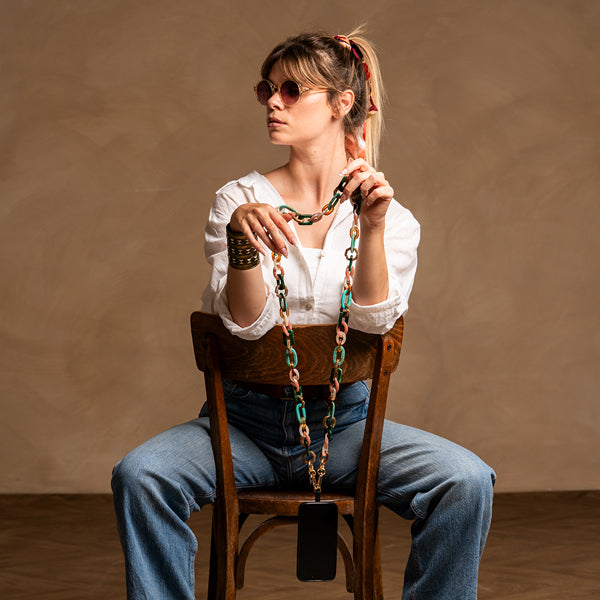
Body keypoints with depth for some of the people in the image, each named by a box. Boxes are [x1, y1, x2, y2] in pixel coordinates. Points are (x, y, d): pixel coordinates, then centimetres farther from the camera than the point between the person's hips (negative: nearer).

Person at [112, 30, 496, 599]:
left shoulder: (393, 218, 4)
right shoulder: (240, 199, 3)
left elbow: (373, 322, -10)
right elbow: (246, 322, -9)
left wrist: (373, 228, -22)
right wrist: (241, 239, -27)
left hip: (345, 419, 0)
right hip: (247, 418, 0)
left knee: (467, 482, -26)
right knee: (139, 476, -29)